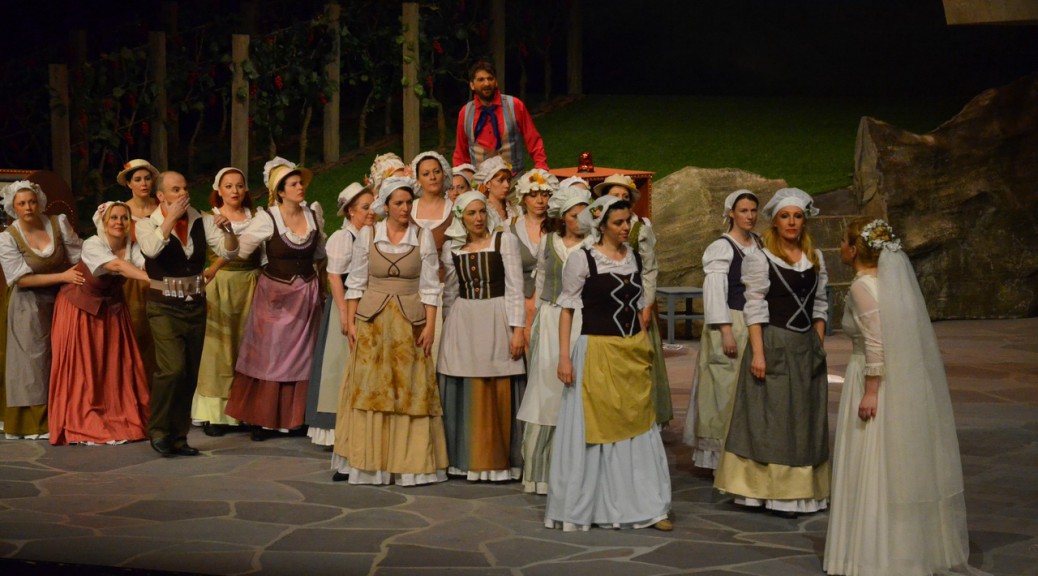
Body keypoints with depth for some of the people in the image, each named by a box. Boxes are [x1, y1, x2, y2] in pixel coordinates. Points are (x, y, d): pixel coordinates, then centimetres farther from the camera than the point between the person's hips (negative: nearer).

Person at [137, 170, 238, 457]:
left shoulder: (200, 223, 5)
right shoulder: (146, 224, -5)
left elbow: (230, 251, -1)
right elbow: (152, 249, -26)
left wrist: (227, 230, -19)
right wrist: (172, 217, -24)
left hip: (195, 306, 5)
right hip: (164, 307, -4)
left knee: (190, 375, 8)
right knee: (173, 368, -19)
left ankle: (178, 437, 19)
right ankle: (158, 430, 0)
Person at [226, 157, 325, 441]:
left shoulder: (314, 215, 1)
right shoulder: (267, 219, -12)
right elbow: (238, 250, -10)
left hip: (306, 295, 4)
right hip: (275, 295, -4)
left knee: (301, 357, 7)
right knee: (269, 356, 3)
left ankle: (295, 418, 16)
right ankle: (263, 420, 11)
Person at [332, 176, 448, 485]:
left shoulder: (423, 237, 2)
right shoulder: (367, 235, 3)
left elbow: (430, 287, 1)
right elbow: (356, 283, 5)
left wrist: (430, 326, -6)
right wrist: (350, 321, -1)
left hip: (409, 322, 0)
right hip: (372, 321, 0)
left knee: (410, 390, 0)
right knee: (368, 389, 1)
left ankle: (409, 461, 7)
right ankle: (363, 460, 7)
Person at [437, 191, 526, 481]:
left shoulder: (505, 240, 0)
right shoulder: (452, 248, 10)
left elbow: (515, 287, -3)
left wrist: (517, 328, -10)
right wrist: (449, 330, 17)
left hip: (497, 321, -3)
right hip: (463, 324, 3)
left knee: (499, 392, -2)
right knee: (465, 394, 3)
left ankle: (499, 461, 6)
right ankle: (467, 459, 11)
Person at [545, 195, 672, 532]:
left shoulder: (635, 258, 9)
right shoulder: (582, 260, -7)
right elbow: (566, 309, -6)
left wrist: (645, 349, 16)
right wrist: (564, 356, -11)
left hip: (634, 353, 5)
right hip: (597, 352, -5)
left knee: (638, 430, 7)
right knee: (593, 429, 1)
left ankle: (645, 506, 14)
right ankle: (580, 507, 11)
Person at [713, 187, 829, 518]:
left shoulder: (815, 258, 10)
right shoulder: (760, 258, -6)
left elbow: (820, 305, 13)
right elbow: (754, 308, -10)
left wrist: (819, 345, 6)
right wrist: (758, 353, -15)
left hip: (807, 347, 5)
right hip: (773, 344, -5)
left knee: (806, 417, 9)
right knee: (773, 416, -1)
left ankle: (803, 490, 18)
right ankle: (775, 493, 5)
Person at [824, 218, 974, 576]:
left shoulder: (863, 286, -15)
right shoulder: (892, 279, 10)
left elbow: (876, 343, -22)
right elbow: (895, 336, 13)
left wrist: (871, 392, -21)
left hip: (877, 382, -9)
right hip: (907, 384, 9)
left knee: (874, 469, -1)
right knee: (905, 466, 15)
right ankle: (919, 545, 24)